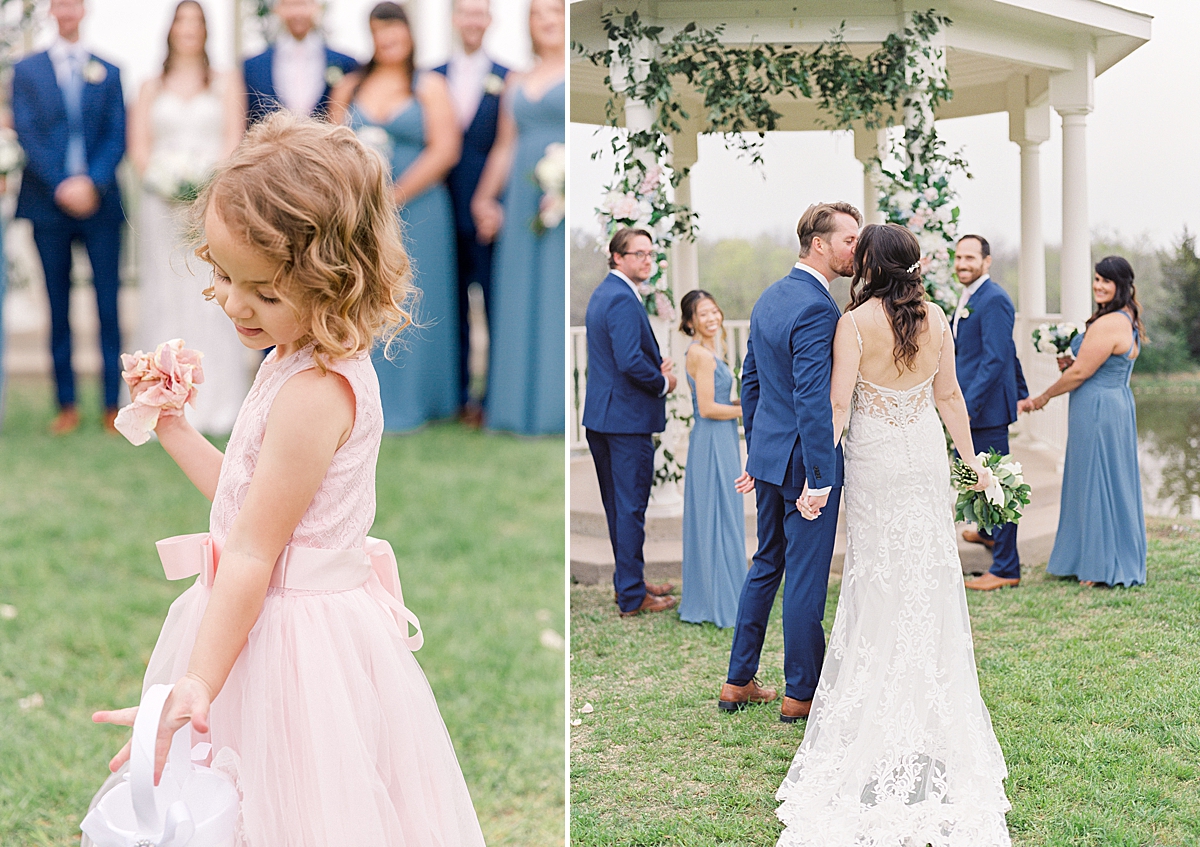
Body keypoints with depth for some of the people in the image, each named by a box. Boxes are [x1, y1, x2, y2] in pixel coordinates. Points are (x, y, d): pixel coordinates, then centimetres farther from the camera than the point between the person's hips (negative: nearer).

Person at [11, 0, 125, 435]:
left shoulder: (108, 72, 11)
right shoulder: (26, 69, 8)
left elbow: (117, 136, 4)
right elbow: (26, 134, 0)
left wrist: (92, 182, -12)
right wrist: (62, 186, -12)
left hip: (100, 203, 0)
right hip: (48, 204, 0)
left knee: (108, 306, -2)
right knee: (58, 309, 5)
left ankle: (113, 404, 4)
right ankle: (67, 406, 11)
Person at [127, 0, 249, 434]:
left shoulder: (226, 83, 13)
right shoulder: (152, 88, 17)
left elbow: (233, 142, 3)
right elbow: (138, 147, 9)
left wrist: (207, 184, -13)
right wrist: (161, 179, -11)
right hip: (162, 204, 2)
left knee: (212, 297, -6)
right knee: (166, 299, -2)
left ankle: (217, 406, -4)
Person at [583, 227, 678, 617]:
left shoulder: (601, 293, 14)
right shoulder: (623, 300, -19)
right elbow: (630, 363, -27)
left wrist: (658, 365, 7)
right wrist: (663, 382, -10)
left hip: (600, 415, 10)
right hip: (627, 417, -10)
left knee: (617, 504, 17)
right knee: (631, 507, -3)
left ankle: (628, 580, 29)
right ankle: (632, 596, 3)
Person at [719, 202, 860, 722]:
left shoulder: (769, 298, 9)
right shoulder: (817, 309, -21)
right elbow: (812, 400, -24)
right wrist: (818, 478, -22)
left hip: (767, 457, 9)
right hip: (803, 461, -9)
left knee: (765, 565, 19)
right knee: (806, 577, 3)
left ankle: (738, 682, 26)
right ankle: (801, 694, 15)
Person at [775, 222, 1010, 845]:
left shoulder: (855, 322, -14)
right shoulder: (937, 320, 0)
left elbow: (838, 403, -18)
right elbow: (949, 397, 5)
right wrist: (972, 462, 14)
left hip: (876, 463, -3)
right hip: (928, 460, 4)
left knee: (879, 582, 6)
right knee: (931, 578, 12)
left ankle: (879, 721, 13)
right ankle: (934, 707, 20)